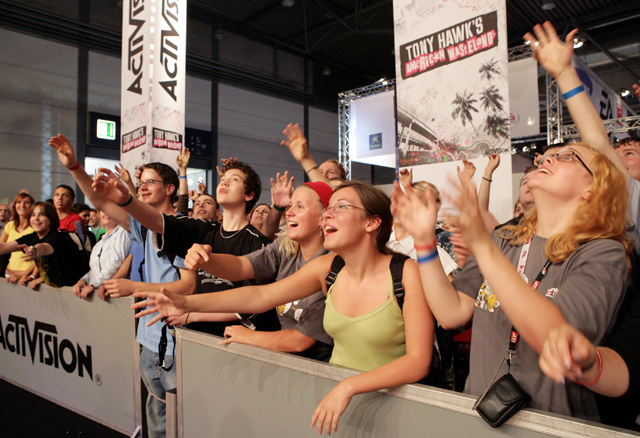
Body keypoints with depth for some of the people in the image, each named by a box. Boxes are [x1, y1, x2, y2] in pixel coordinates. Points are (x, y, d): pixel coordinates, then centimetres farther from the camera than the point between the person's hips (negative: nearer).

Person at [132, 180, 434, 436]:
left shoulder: (407, 273, -17)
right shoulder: (327, 268, -3)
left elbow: (418, 361, -19)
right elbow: (261, 295, -7)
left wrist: (349, 387, -29)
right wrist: (188, 303, -15)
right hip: (335, 393, 4)